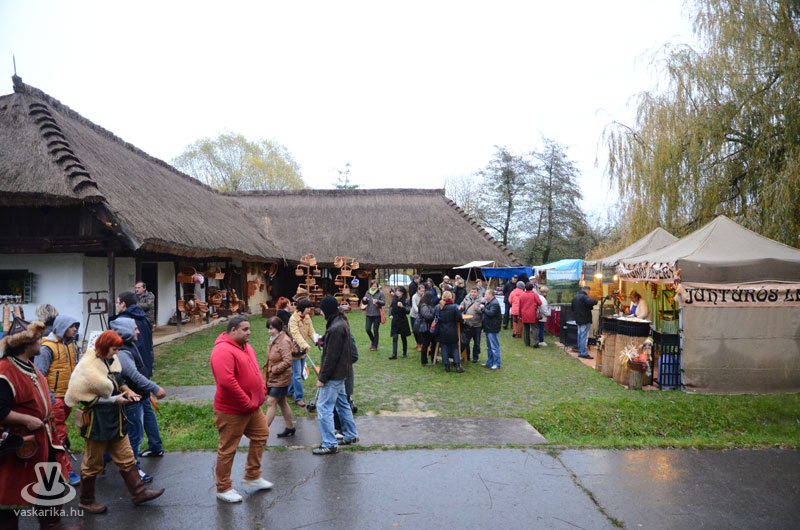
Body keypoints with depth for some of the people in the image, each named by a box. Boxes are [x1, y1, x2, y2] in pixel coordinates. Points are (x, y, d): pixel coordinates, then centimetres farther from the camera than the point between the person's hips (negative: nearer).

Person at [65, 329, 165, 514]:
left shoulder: (111, 360, 4)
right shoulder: (88, 367, -19)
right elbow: (86, 397, -19)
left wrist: (127, 390, 0)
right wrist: (114, 400, -19)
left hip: (115, 418, 8)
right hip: (97, 421, -8)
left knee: (126, 457, 13)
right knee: (93, 463, 10)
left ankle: (138, 492, 21)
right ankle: (86, 500, 29)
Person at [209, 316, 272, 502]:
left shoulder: (246, 347, 9)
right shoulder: (223, 351, -23)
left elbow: (256, 371, 22)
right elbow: (226, 381, -32)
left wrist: (262, 391, 9)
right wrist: (246, 403, -25)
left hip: (253, 407, 10)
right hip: (231, 411, -10)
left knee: (261, 435, 18)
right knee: (227, 449, 4)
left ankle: (253, 476, 34)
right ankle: (223, 489, 20)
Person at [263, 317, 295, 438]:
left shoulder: (284, 341, -20)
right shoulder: (274, 339, 9)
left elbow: (287, 361, -25)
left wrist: (273, 369, -20)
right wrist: (267, 368, 10)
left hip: (281, 378, -9)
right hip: (273, 377, 9)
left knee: (271, 403, -7)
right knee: (282, 402, 16)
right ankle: (290, 427, 28)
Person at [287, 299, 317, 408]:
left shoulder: (307, 317, 3)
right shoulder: (293, 319, -19)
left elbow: (311, 331, -1)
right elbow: (296, 334, -30)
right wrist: (305, 345, -44)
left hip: (303, 350, 7)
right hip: (295, 349, -7)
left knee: (299, 373, 17)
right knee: (297, 375, -4)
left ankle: (290, 391, 35)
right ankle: (298, 398, 3)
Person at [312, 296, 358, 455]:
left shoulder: (335, 328, -23)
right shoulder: (341, 323, 8)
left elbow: (331, 356, -22)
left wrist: (322, 378, -17)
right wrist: (323, 341, 6)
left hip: (334, 375, -10)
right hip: (340, 373, 10)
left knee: (324, 407, -5)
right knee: (342, 403, 20)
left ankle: (330, 444, 0)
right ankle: (350, 435, 32)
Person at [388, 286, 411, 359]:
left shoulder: (405, 300, -9)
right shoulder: (394, 299, 4)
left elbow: (408, 311, -16)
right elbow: (391, 308, 16)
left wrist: (402, 306, -31)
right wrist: (390, 315, -1)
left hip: (403, 321, -3)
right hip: (395, 321, 3)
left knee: (403, 337, 10)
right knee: (394, 338, -5)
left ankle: (405, 353, 27)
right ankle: (394, 354, -5)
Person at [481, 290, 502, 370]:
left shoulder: (495, 303, -16)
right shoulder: (489, 302, 17)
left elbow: (491, 313, -28)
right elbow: (485, 312, 16)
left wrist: (483, 308, -16)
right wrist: (483, 303, 4)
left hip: (492, 329, -11)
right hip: (488, 328, 11)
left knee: (494, 347, -6)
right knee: (489, 347, 17)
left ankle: (497, 364, 0)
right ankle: (490, 363, 25)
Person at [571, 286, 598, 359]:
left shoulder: (575, 297, 12)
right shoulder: (584, 297, -17)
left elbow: (573, 308, 22)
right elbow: (592, 302, -34)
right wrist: (595, 300, -14)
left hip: (578, 320, 9)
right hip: (585, 320, -9)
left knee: (580, 336, 14)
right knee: (584, 337, -6)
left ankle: (580, 352, 19)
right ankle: (584, 353, -5)